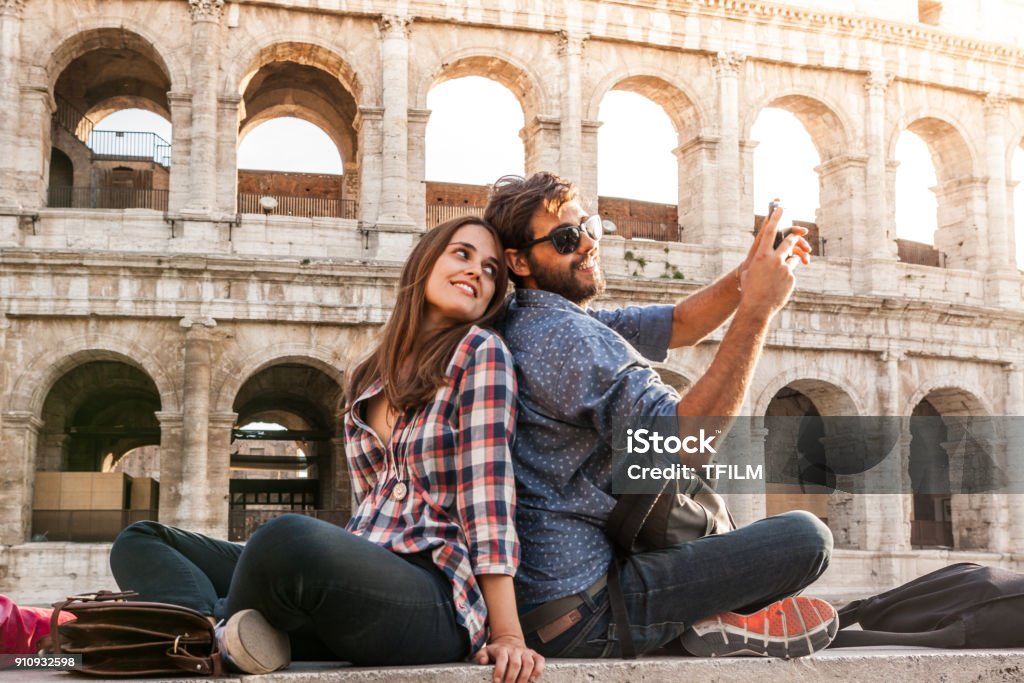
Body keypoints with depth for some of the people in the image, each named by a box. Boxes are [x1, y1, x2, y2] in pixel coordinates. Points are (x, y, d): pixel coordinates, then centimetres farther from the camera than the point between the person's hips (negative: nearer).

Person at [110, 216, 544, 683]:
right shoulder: (368, 380, 19)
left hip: (436, 601, -7)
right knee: (140, 542, 4)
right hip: (359, 581, 7)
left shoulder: (481, 352, 0)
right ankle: (229, 634, -26)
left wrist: (506, 634, -14)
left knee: (289, 538, -37)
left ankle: (219, 634, -7)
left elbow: (488, 496, -8)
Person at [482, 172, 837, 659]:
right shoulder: (567, 336, -19)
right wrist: (756, 309, -26)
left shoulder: (530, 323, 12)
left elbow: (677, 326, 14)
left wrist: (747, 276, -4)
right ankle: (719, 620, 8)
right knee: (806, 538, -12)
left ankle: (705, 615, 15)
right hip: (582, 612, -10)